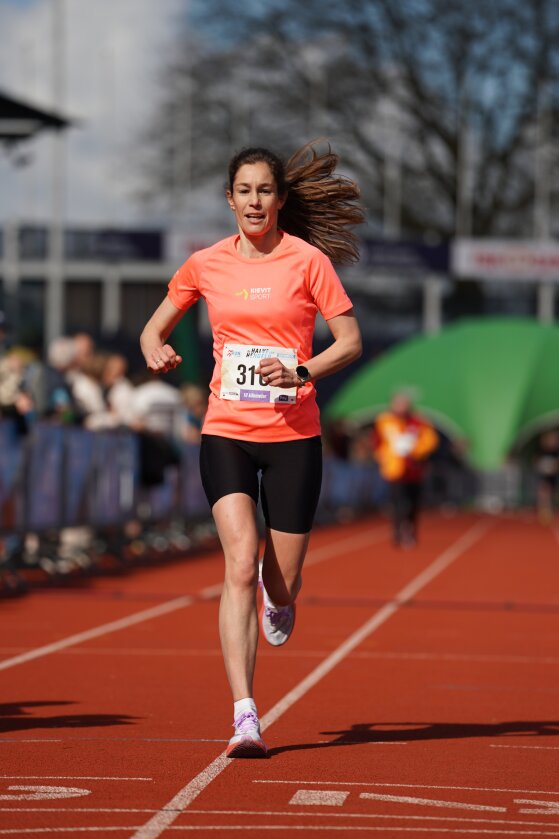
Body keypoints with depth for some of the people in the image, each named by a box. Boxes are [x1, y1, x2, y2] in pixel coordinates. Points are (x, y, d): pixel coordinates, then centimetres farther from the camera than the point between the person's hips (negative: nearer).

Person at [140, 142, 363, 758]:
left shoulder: (309, 260, -1)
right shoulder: (206, 265, 6)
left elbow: (351, 341, 0)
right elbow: (155, 327, 18)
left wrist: (300, 373, -17)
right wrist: (156, 352, -5)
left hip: (294, 435, 0)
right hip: (226, 432, 1)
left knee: (281, 583, 3)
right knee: (240, 565, -18)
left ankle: (277, 596, 44)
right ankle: (245, 717, -20)